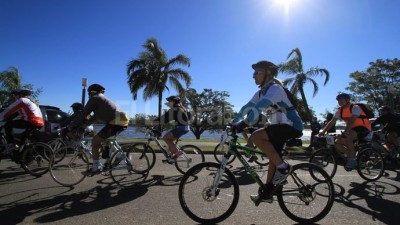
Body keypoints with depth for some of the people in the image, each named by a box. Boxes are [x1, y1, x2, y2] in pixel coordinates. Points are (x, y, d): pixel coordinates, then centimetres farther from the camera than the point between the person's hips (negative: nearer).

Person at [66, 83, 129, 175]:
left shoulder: (94, 98, 3)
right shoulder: (102, 99, 31)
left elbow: (83, 114, -2)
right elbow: (94, 117, 31)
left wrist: (69, 127, 4)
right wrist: (80, 126, 29)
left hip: (115, 122, -9)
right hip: (122, 121, 10)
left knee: (95, 141, 0)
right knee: (103, 139, 26)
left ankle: (96, 167, 4)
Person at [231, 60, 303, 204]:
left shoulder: (275, 88, -19)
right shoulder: (261, 92, 8)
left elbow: (260, 107, -33)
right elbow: (247, 107, 5)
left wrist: (244, 123, -39)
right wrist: (234, 123, -2)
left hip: (291, 126, -9)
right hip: (280, 126, 9)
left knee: (255, 137, -24)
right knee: (273, 158, 11)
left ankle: (283, 167, -11)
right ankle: (266, 194, 22)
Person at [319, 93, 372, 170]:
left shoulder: (355, 107, -16)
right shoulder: (340, 111, 4)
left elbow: (352, 120, -32)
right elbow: (332, 122, -2)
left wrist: (346, 131, -46)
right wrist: (323, 131, -14)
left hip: (364, 128, -8)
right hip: (352, 129, 8)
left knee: (347, 137, -35)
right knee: (337, 143, -8)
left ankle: (352, 160, -24)